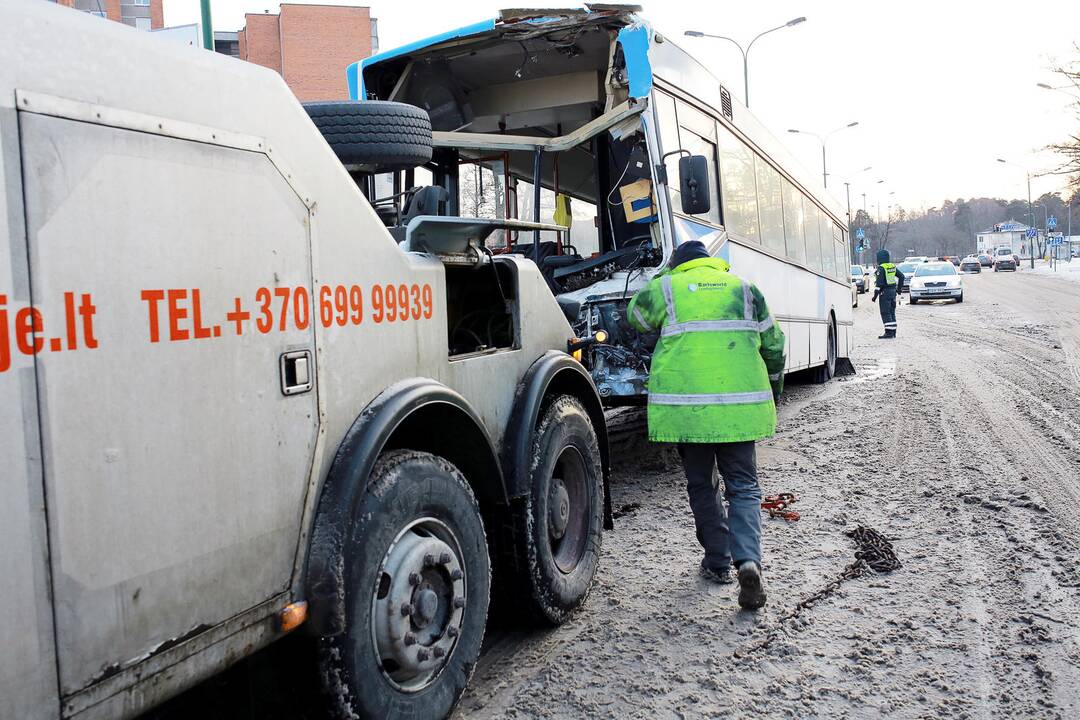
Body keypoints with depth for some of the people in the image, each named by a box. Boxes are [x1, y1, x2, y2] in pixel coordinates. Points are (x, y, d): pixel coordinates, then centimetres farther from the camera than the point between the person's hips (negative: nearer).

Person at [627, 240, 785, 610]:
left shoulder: (666, 288, 6)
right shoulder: (743, 288, 13)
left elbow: (636, 316, 25)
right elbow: (774, 344, 18)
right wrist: (774, 387, 33)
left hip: (685, 406, -1)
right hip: (739, 405, 1)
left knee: (701, 485, 15)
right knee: (744, 486, 7)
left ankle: (718, 562, 18)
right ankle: (748, 560, -13)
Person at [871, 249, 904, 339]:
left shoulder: (881, 268, -14)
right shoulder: (893, 266, 11)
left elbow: (879, 283, -19)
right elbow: (901, 276, 17)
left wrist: (875, 295, -16)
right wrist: (899, 288, 26)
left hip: (885, 292, -8)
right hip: (893, 291, 8)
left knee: (885, 313, -7)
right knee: (891, 312, 14)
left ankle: (889, 332, -12)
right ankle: (893, 332, 17)